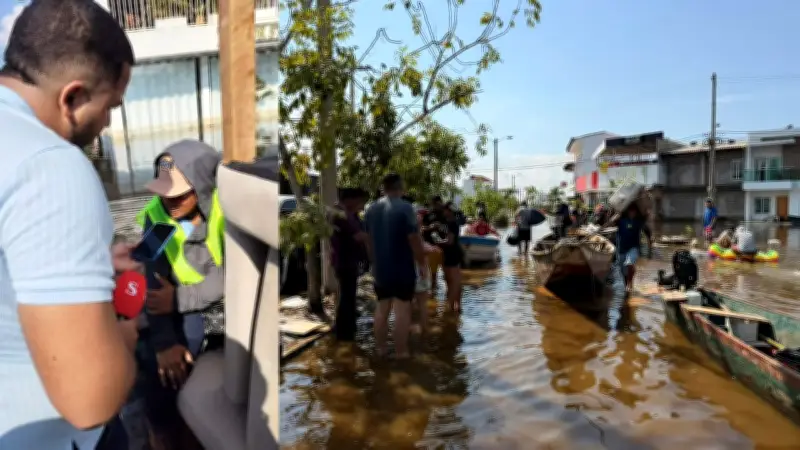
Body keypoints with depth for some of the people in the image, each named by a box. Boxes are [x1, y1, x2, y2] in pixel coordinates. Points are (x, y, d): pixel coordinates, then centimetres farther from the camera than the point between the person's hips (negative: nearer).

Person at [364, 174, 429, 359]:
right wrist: (422, 265, -6)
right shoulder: (405, 208, -15)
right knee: (402, 310, 2)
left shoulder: (371, 210, 6)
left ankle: (380, 349, 21)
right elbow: (414, 240, -17)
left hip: (380, 269, 6)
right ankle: (401, 351, 7)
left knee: (382, 308, 14)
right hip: (403, 269, -6)